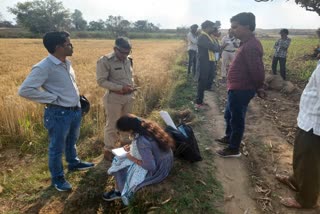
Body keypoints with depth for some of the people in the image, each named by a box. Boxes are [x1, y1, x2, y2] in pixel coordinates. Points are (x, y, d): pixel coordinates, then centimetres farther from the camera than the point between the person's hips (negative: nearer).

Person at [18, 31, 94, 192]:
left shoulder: (67, 63, 5)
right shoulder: (43, 67, -20)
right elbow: (25, 90, -23)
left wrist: (77, 98, 9)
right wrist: (52, 98, -19)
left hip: (75, 110, 8)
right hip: (59, 114, -8)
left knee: (72, 142, 27)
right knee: (57, 148, 11)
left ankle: (74, 163, 50)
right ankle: (57, 178, 30)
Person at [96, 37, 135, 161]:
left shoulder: (128, 60, 5)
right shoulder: (105, 61, -15)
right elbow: (101, 81, -17)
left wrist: (132, 85, -1)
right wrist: (121, 87, -24)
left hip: (129, 96, 6)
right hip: (114, 97, -6)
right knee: (112, 125, 4)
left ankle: (125, 144, 40)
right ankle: (108, 150, 21)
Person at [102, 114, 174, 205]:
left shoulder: (141, 141, -35)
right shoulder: (148, 125, -11)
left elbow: (150, 167, -26)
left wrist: (133, 159, -13)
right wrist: (132, 147, 2)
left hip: (156, 170, -8)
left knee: (120, 166, 9)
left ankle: (118, 192, 35)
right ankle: (118, 190, 29)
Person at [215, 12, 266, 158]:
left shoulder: (251, 46, -23)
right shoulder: (247, 43, 11)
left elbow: (257, 70, -25)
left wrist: (259, 87, -10)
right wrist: (258, 87, 18)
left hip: (241, 90, -10)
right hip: (236, 88, 10)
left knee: (236, 119, 3)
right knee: (229, 115, 24)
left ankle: (234, 149, 20)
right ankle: (229, 138, 44)